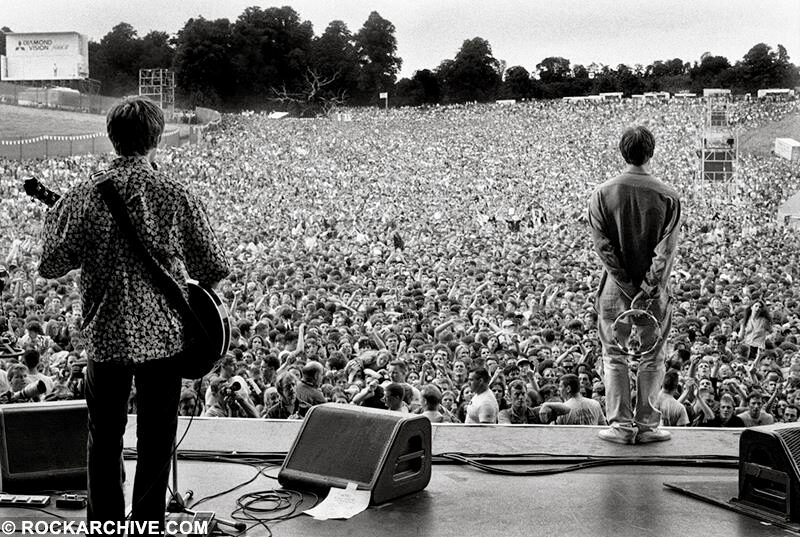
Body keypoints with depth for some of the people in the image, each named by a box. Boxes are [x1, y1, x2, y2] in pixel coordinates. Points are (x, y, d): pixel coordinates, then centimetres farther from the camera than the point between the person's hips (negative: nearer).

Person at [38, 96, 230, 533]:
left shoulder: (83, 196, -8)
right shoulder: (177, 196, -9)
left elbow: (51, 265, -5)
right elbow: (215, 268, -7)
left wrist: (53, 219, 12)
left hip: (106, 336, 1)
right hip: (163, 333, 0)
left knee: (105, 438, 16)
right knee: (155, 440, 12)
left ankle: (104, 524, 23)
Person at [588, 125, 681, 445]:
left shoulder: (602, 194, -4)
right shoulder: (668, 196, -6)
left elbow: (603, 247, -10)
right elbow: (666, 250, -12)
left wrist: (630, 288, -9)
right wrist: (647, 291, -12)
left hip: (615, 289, 0)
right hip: (655, 290, 0)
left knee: (614, 358, 9)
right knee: (652, 359, 9)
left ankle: (621, 426, 10)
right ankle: (646, 426, 13)